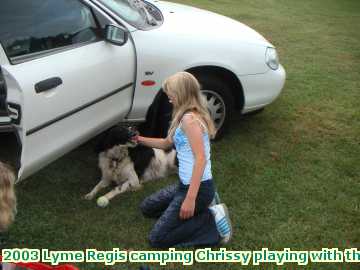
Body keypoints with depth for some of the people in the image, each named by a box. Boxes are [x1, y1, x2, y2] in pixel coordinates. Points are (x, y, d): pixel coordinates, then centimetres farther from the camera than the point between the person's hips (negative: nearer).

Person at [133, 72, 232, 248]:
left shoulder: (189, 118, -20)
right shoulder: (186, 117, 10)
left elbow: (201, 159, -27)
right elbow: (166, 143, 25)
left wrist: (191, 199, -29)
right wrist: (140, 139, 18)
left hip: (198, 187, -10)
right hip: (185, 184, 10)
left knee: (157, 239, -6)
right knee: (147, 208, 23)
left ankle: (211, 219, -4)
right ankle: (202, 208, 13)